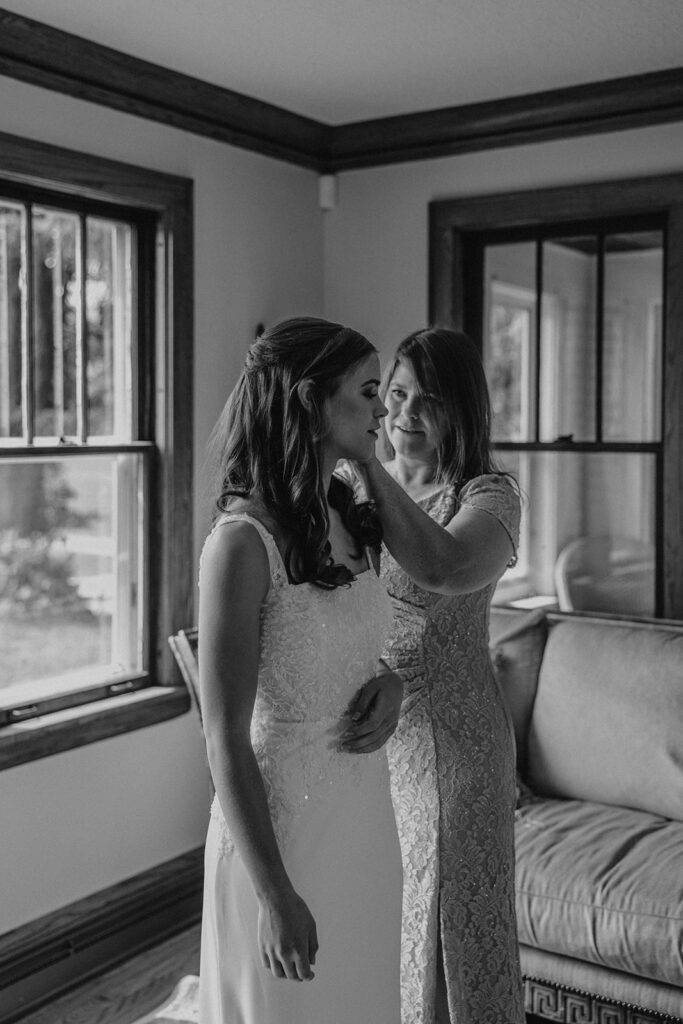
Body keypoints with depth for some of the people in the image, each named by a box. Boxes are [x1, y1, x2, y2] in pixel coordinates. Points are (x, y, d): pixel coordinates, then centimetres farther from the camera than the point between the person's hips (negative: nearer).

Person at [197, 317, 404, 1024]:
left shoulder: (346, 521, 2)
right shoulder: (243, 541, -21)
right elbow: (226, 740, -19)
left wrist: (391, 683, -6)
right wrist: (275, 894, -18)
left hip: (364, 810, 7)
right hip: (282, 829, -7)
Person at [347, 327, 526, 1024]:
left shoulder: (487, 496, -10)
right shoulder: (353, 487, 5)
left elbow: (447, 568, -33)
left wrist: (365, 462, -34)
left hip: (446, 738, -4)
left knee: (449, 912, 8)